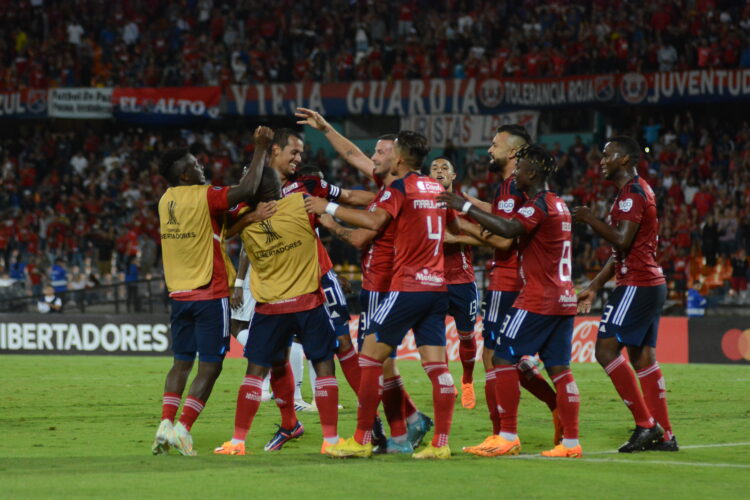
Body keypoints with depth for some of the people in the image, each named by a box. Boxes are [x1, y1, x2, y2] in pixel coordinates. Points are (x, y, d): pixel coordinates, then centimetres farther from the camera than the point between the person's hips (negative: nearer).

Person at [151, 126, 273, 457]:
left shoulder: (166, 200, 8)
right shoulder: (203, 197, -14)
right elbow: (246, 190, -24)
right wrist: (261, 149, -15)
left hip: (179, 296, 7)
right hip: (210, 296, -7)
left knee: (181, 363, 12)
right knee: (210, 366, -1)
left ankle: (166, 424, -1)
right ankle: (183, 428, -9)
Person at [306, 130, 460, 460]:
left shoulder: (401, 187, -9)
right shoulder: (437, 188, 13)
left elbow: (375, 220, -24)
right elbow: (455, 227, 26)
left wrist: (328, 208, -19)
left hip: (408, 285, -7)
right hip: (437, 285, 7)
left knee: (370, 355, -1)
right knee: (437, 364, 4)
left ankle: (361, 440, -1)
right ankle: (441, 442, -1)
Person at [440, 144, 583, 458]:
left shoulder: (539, 205, -12)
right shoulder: (558, 205, 18)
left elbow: (509, 229, -29)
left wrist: (465, 207, -24)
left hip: (538, 300, -9)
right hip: (563, 299, 9)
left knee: (504, 360, -3)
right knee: (559, 368, 7)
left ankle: (507, 437, -5)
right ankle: (571, 442, 3)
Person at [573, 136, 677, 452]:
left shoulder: (632, 192, -12)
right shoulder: (637, 192, 21)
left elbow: (622, 240, -24)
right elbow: (621, 253, 25)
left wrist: (589, 219, -12)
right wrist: (594, 287, 24)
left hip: (636, 285, -10)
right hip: (652, 284, 10)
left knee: (606, 349, -11)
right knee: (643, 358, 9)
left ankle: (645, 423, -12)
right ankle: (664, 435, 8)